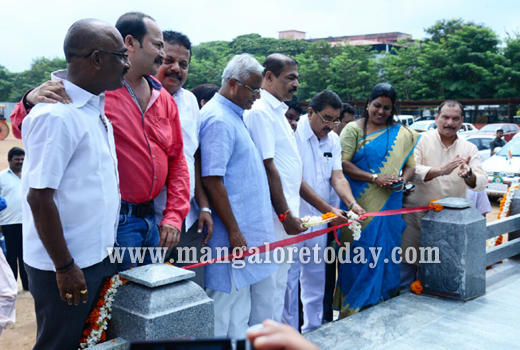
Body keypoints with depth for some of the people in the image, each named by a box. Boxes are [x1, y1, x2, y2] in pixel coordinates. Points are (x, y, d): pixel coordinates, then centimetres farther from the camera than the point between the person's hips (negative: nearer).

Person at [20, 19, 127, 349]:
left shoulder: (96, 108, 7)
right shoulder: (57, 114, -21)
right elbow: (39, 197, -22)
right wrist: (64, 267, -17)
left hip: (100, 257, 8)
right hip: (68, 267, -8)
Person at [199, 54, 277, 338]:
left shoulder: (234, 116, 15)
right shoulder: (218, 119, -16)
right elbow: (212, 180, -22)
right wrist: (234, 232, -20)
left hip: (245, 226, 10)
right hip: (232, 232, -10)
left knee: (239, 308, 17)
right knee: (226, 300, 0)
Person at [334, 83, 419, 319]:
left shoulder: (401, 134, 13)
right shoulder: (354, 129, 1)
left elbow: (410, 164, 13)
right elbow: (343, 164, -9)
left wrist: (403, 180, -10)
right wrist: (375, 178, -16)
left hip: (390, 205, 3)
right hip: (360, 206, -3)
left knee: (385, 252, 5)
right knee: (360, 253, -2)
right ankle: (352, 310, 9)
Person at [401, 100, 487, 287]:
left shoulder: (469, 148, 8)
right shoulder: (421, 140, -1)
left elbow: (481, 183, -3)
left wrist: (468, 174, -25)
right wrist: (441, 171, -29)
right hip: (417, 214, -2)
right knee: (408, 261, 1)